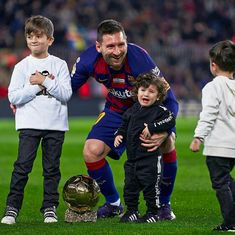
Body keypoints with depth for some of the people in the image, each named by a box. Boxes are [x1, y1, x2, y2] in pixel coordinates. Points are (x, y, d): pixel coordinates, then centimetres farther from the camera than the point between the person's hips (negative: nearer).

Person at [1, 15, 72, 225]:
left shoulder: (59, 65, 4)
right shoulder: (22, 66, 4)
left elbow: (66, 94, -5)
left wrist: (45, 81, -13)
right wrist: (36, 87, -12)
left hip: (55, 124, 1)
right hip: (29, 123, -1)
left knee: (52, 168, 5)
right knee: (22, 166, -7)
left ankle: (50, 208, 13)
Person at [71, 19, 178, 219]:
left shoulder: (139, 58, -35)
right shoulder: (89, 60, -25)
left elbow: (169, 100, -33)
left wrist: (164, 133, -50)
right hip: (117, 111, 3)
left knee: (167, 142, -28)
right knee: (92, 152, -13)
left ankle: (164, 204, -6)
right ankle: (113, 204, 13)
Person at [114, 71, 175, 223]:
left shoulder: (159, 110, -8)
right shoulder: (132, 110, 12)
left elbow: (171, 121, -22)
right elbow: (125, 125, 24)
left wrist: (152, 128, -25)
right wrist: (119, 135, 5)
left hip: (150, 158, -7)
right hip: (132, 157, 7)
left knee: (151, 186, 0)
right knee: (130, 186, 11)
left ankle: (153, 213, 11)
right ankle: (132, 212, 23)